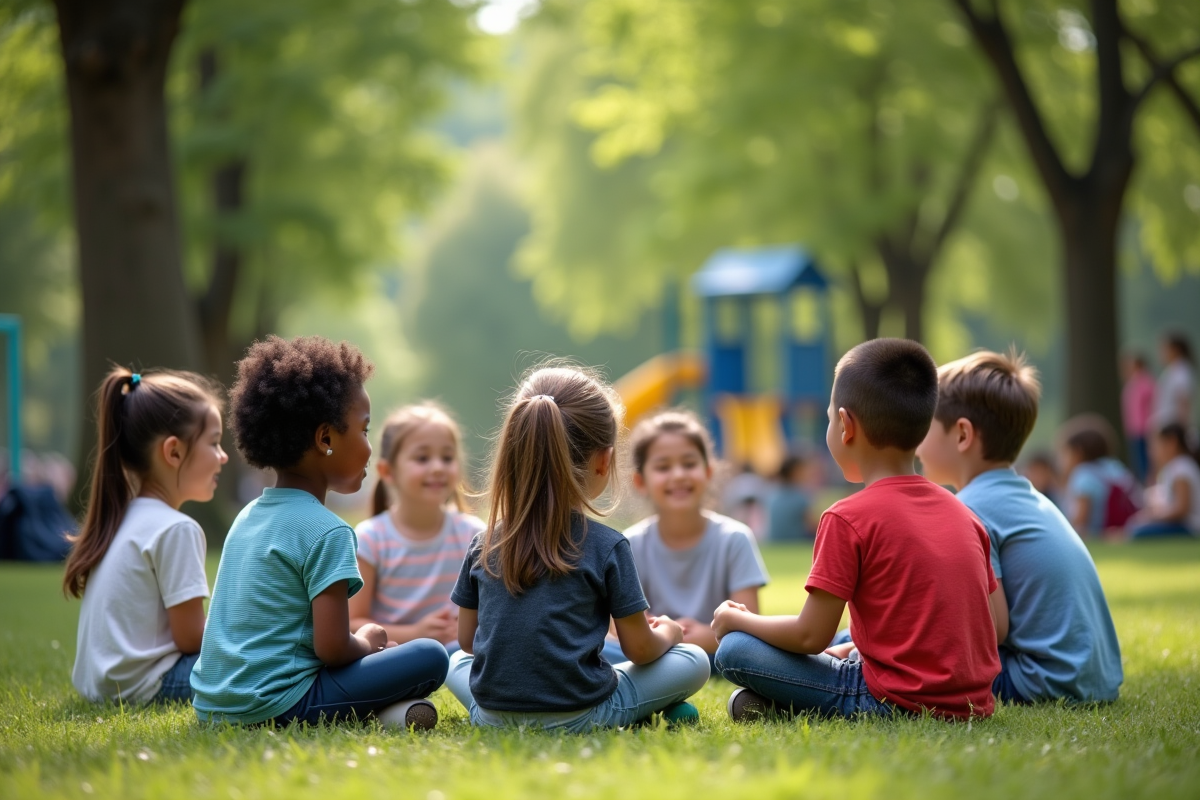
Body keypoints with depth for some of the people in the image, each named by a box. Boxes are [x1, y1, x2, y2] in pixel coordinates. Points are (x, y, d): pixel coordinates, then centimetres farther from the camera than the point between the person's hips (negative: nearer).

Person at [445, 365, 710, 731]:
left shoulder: (484, 545, 3)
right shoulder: (607, 547, -9)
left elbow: (466, 638, 11)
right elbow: (639, 649, -2)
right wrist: (667, 633, 20)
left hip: (491, 713, 3)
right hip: (576, 718, -2)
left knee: (457, 661, 35)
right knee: (694, 660, 13)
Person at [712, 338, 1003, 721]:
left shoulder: (848, 519, -10)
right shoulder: (960, 513, 11)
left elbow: (810, 636, -10)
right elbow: (998, 625, 13)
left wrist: (737, 619, 10)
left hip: (899, 700, -7)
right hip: (974, 701, 7)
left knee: (734, 651, -1)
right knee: (847, 640, 32)